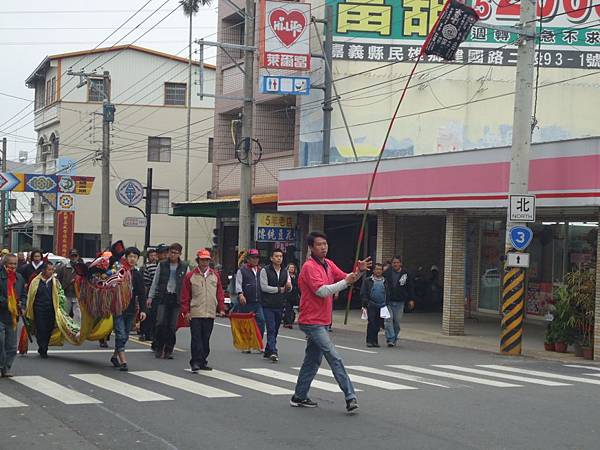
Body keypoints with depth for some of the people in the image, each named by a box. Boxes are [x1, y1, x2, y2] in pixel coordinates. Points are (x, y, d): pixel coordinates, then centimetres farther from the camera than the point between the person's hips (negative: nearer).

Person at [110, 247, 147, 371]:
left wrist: (142, 310, -1)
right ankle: (123, 361, -12)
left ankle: (115, 356, 29)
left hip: (130, 309, 4)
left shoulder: (138, 275, 7)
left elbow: (141, 294, 7)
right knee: (121, 335, -10)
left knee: (125, 336, 11)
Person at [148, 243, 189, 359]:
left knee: (172, 326, 1)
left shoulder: (184, 267, 5)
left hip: (177, 299, 0)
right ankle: (158, 348, 6)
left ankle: (168, 350, 9)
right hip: (162, 297, 0)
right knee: (161, 323, -9)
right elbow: (155, 281, 11)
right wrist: (150, 296, 6)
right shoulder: (162, 265, 6)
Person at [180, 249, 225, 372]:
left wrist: (221, 309, 6)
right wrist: (186, 311, -5)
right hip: (195, 314, -3)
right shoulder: (190, 276, 0)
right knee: (196, 338, -6)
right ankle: (196, 362, -4)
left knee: (206, 339, 9)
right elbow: (185, 296, 0)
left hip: (210, 313, 3)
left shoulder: (215, 275, 9)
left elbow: (220, 293, 12)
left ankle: (203, 361, 17)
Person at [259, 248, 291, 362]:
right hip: (268, 305, -5)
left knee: (275, 329, 10)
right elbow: (264, 287, -11)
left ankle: (268, 351, 21)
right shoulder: (265, 271, -3)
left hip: (280, 305, 5)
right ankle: (273, 352, -19)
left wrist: (288, 287, -13)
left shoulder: (285, 272, 13)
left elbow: (289, 288, 11)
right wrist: (279, 289, -7)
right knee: (271, 328, -13)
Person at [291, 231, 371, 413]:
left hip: (321, 321, 9)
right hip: (312, 321, -9)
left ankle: (299, 397, 23)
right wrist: (345, 282, -25)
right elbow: (322, 291, -23)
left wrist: (359, 271, -8)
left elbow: (346, 278, 11)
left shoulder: (328, 264, 12)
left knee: (312, 360, 14)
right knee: (334, 358, -13)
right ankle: (350, 397, -14)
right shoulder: (309, 267, -14)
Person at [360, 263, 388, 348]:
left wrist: (386, 304, 7)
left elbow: (387, 294, 15)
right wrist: (365, 304, -6)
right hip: (371, 305, -3)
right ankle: (370, 341, -3)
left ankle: (375, 341, 13)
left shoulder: (385, 282, 13)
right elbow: (363, 294, 2)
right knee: (371, 323, -8)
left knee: (378, 324, 5)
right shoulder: (368, 281, 4)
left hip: (382, 306, 3)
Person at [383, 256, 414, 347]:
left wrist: (411, 299, 5)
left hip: (399, 302, 1)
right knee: (388, 319, -10)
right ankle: (390, 339, -9)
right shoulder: (387, 273, -2)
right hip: (388, 301, -1)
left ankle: (395, 338, 21)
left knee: (397, 321, 6)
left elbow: (410, 287, 9)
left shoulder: (405, 274, 2)